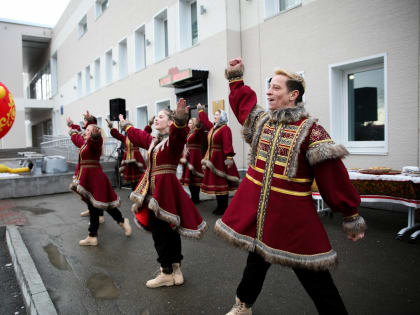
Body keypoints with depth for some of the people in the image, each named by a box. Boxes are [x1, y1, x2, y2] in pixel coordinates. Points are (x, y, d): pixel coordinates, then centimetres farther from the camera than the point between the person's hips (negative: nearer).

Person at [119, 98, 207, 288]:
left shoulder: (174, 139, -10)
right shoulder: (153, 140, 16)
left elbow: (178, 132, -34)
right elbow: (137, 135, 34)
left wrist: (180, 118, -54)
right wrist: (125, 125, 50)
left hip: (166, 189, -9)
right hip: (153, 189, 9)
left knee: (160, 231, -4)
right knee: (168, 231, 14)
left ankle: (167, 274, 10)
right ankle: (175, 269, 25)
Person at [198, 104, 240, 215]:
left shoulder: (225, 129, -14)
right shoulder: (212, 127, 12)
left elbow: (228, 145, -23)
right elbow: (205, 121, 32)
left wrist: (229, 158, -31)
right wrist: (201, 110, 41)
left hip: (220, 159, -9)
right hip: (212, 158, 9)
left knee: (222, 184, -2)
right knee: (214, 183, 11)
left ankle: (223, 208, 8)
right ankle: (220, 206, 21)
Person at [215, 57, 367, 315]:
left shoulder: (310, 131, -14)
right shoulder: (261, 120, 5)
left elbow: (333, 177, -13)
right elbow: (242, 100, 28)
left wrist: (351, 216, -10)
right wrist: (235, 77, 30)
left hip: (292, 215, -5)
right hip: (255, 207, 6)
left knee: (313, 275, 5)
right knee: (257, 258, 23)